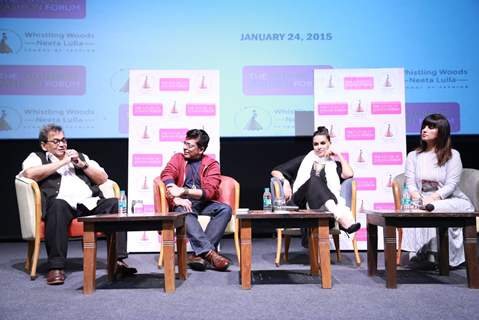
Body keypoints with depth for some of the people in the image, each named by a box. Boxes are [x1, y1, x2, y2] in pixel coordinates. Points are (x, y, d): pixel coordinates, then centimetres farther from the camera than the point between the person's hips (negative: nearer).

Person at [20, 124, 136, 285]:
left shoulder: (80, 156, 32)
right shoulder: (37, 157, 20)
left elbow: (103, 178, 23)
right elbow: (30, 173, -5)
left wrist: (82, 164, 9)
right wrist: (62, 162, 1)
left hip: (90, 203, 4)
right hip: (63, 204, -3)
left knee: (115, 204, -25)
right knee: (57, 205, -38)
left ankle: (119, 261, -27)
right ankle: (56, 267, -34)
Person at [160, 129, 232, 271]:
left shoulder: (211, 164, 4)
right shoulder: (178, 158, 8)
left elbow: (209, 191, -10)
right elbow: (167, 176, -12)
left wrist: (184, 191, -23)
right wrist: (177, 199, -30)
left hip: (203, 203, 1)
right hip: (184, 203, -1)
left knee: (225, 209, -27)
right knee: (185, 213, -35)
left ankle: (199, 253, -31)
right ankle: (209, 253, -40)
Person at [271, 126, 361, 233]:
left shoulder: (334, 165, 23)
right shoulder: (304, 160, 24)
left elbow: (348, 174, 1)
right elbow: (275, 171, 18)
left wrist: (338, 155, 12)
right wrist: (285, 182, -2)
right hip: (300, 204, 0)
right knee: (314, 180, -31)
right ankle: (341, 216, -53)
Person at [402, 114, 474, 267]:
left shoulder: (452, 155, 2)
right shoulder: (413, 156, 12)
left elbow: (451, 185, -9)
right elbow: (410, 184, 2)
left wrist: (430, 199, -24)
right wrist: (418, 199, -20)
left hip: (451, 200, -2)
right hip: (423, 201, 2)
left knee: (434, 210, -35)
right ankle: (422, 253, -31)